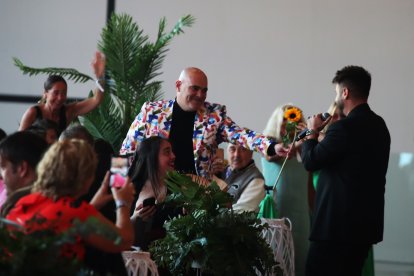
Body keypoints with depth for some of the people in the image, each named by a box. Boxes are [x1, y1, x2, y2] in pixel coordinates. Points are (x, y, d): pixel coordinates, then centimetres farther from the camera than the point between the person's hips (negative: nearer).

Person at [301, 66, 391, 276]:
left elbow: (311, 162, -11)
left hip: (339, 221, -9)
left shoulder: (345, 127, -17)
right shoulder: (378, 125, 10)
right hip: (366, 221, 9)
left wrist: (313, 132, 4)